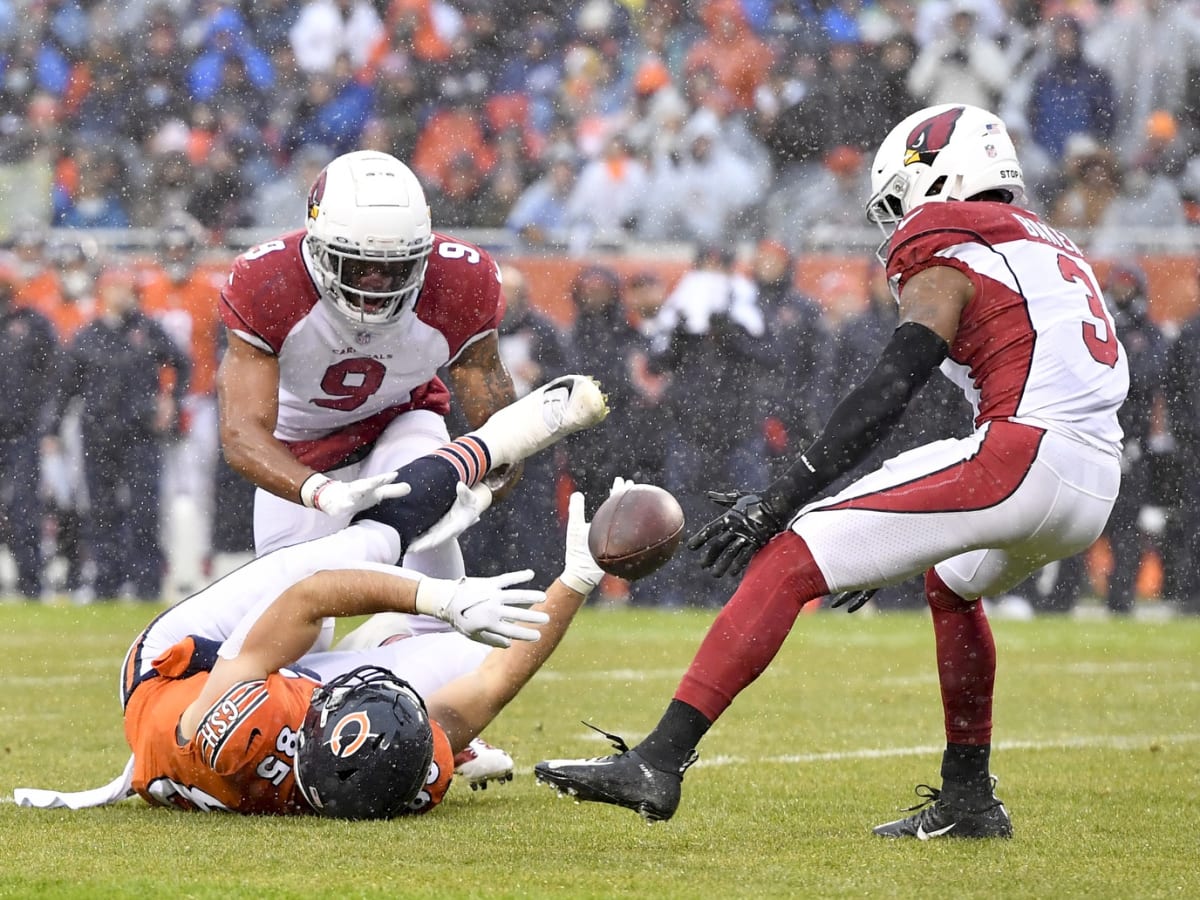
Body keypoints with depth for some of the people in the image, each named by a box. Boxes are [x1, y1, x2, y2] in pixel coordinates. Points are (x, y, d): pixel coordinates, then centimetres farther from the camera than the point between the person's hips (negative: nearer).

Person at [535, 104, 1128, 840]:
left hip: (1017, 460, -9)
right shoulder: (1057, 253, 30)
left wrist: (779, 501, -11)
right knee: (953, 581, 38)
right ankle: (968, 801, 35)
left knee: (788, 562, -9)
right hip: (1096, 490, 9)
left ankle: (658, 763, -20)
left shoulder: (947, 256, 4)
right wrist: (892, 552, 32)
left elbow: (887, 395, -8)